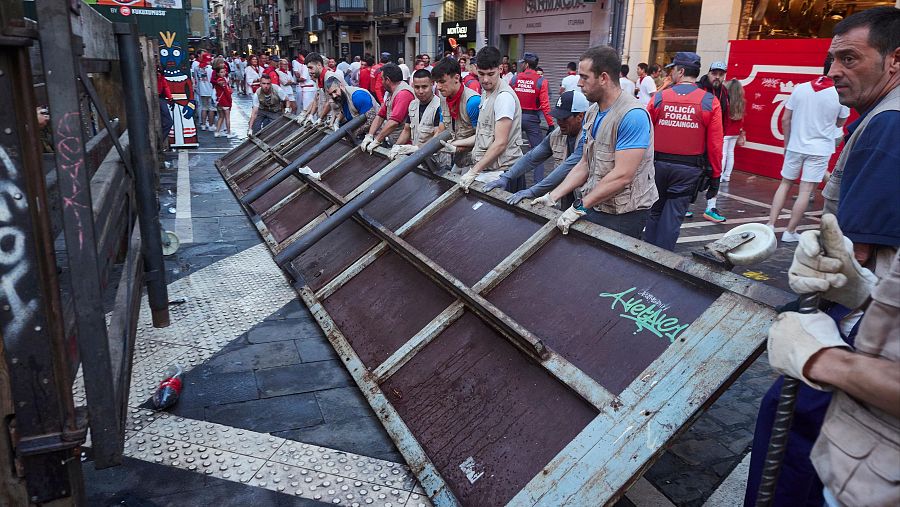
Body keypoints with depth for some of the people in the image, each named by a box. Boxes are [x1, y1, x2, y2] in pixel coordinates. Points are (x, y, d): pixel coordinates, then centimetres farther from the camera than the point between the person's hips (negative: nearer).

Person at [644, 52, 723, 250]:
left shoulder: (659, 98, -3)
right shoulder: (710, 102, -5)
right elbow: (715, 144, -6)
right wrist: (715, 176, 3)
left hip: (658, 164, 1)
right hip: (689, 169, -1)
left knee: (654, 211, 16)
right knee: (673, 217, 4)